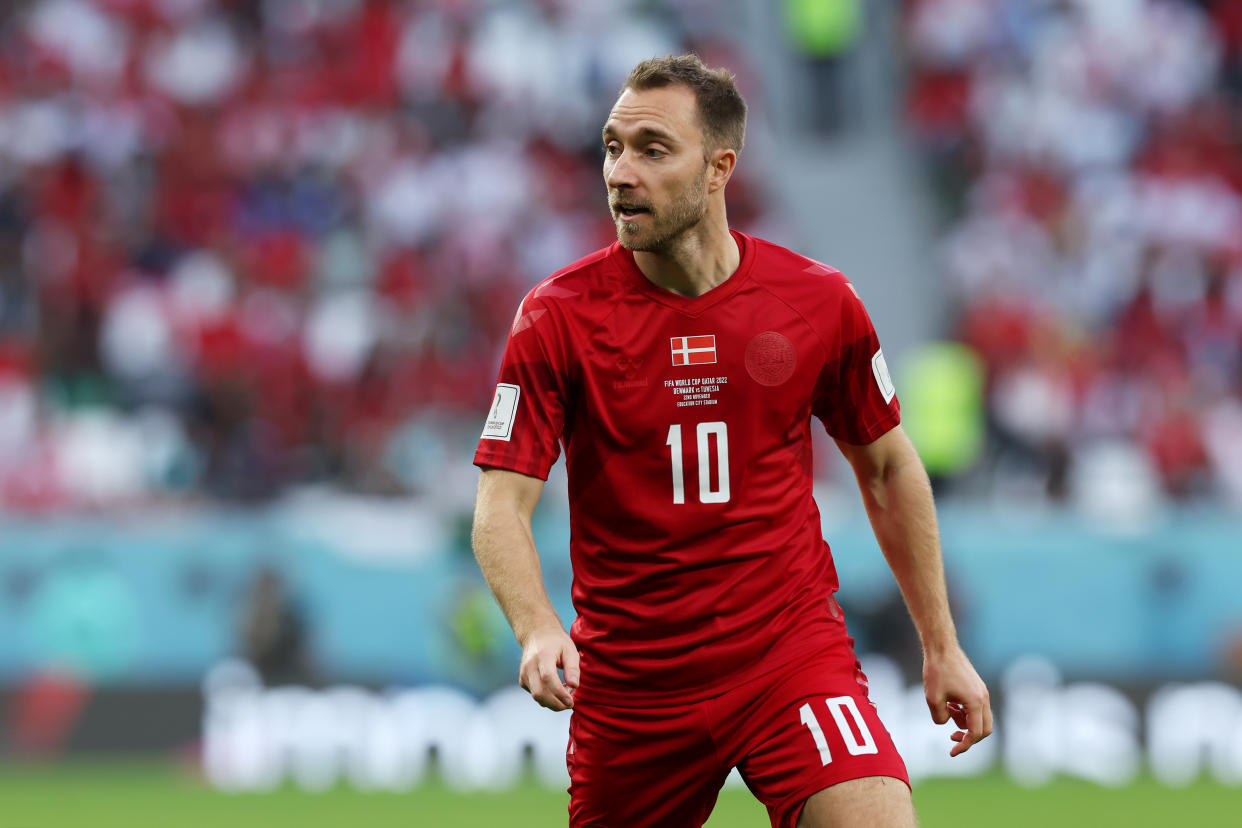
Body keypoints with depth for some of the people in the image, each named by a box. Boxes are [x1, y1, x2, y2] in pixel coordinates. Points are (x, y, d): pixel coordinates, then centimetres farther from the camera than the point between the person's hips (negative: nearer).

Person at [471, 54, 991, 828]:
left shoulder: (819, 301, -2)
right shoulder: (558, 316, -7)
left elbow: (888, 468, 12)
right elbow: (501, 506, -9)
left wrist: (941, 646, 14)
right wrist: (538, 631, -29)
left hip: (792, 648, 0)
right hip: (627, 672, 1)